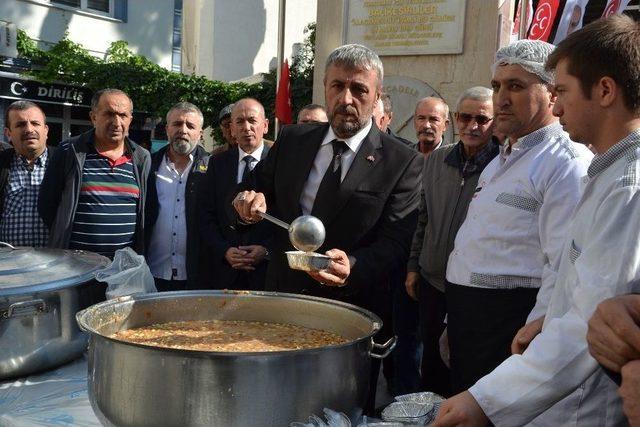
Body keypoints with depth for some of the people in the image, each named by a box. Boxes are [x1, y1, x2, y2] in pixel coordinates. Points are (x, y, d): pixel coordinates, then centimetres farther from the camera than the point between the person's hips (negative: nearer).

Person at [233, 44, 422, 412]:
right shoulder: (292, 140, 3)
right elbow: (264, 192, 14)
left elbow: (396, 242, -14)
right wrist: (256, 202, -10)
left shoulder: (404, 163, -9)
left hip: (352, 311, -3)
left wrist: (353, 267, -34)